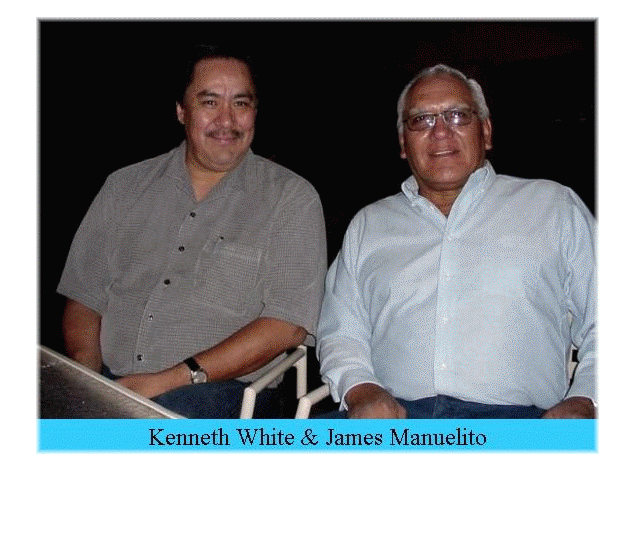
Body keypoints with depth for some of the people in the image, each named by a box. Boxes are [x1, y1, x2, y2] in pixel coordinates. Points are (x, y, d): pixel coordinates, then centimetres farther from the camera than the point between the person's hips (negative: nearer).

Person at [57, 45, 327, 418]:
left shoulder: (292, 198, 3)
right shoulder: (125, 186, 16)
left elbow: (288, 324, -7)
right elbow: (85, 296, 15)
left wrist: (172, 380, -14)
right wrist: (86, 371, -7)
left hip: (218, 390, -3)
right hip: (107, 382, 4)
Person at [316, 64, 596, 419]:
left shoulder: (554, 206, 16)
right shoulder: (369, 224, 21)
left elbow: (597, 328, 12)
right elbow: (341, 333, 18)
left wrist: (582, 403, -6)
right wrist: (361, 390, -4)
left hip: (514, 417, 0)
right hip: (393, 417, 1)